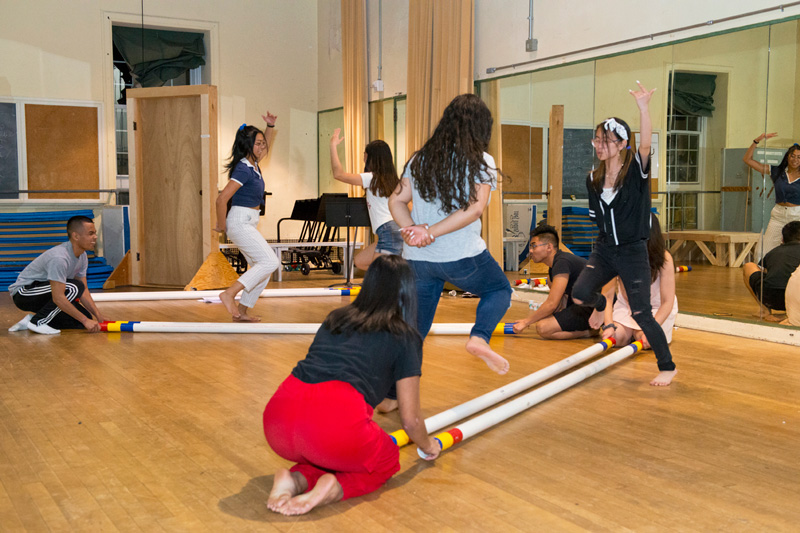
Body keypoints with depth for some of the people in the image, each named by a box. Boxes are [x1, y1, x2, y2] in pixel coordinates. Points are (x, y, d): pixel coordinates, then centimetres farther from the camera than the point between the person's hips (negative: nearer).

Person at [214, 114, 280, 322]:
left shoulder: (253, 164, 9)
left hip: (249, 223, 10)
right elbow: (221, 199, -23)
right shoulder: (243, 169, -18)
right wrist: (221, 225, -12)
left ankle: (242, 312, 15)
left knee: (261, 267, 10)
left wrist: (270, 127, 14)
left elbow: (266, 146, 30)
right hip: (240, 222, -10)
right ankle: (229, 294, -17)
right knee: (270, 261, -17)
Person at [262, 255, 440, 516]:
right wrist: (428, 446, 38)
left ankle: (297, 478, 4)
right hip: (336, 421, -5)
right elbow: (410, 419, 14)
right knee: (387, 460, 25)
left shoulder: (335, 318, 26)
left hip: (278, 417, 5)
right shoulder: (405, 337, 12)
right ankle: (335, 487, -4)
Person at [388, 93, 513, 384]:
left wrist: (411, 229, -11)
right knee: (500, 289, 23)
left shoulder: (420, 158, 10)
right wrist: (431, 233, -15)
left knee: (413, 329, 16)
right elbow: (474, 209, -16)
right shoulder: (482, 162, -4)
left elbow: (396, 201, 4)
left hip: (417, 259, 4)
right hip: (462, 256, -4)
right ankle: (479, 337, -2)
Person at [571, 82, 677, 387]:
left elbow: (646, 142, -32)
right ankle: (603, 305, 24)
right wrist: (608, 234, 7)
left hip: (633, 252, -4)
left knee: (641, 314, -5)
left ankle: (668, 367, 16)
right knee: (580, 294, -15)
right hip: (604, 249, 5)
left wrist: (643, 107, -43)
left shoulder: (636, 170, -11)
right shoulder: (593, 178, 3)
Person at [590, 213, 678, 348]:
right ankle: (634, 328, 12)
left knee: (650, 342, -25)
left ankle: (637, 330, 11)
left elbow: (667, 302, -22)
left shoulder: (664, 258, -24)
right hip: (626, 305, 1)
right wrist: (608, 325, -37)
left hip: (657, 307, -1)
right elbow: (607, 295, -22)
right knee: (617, 337, -22)